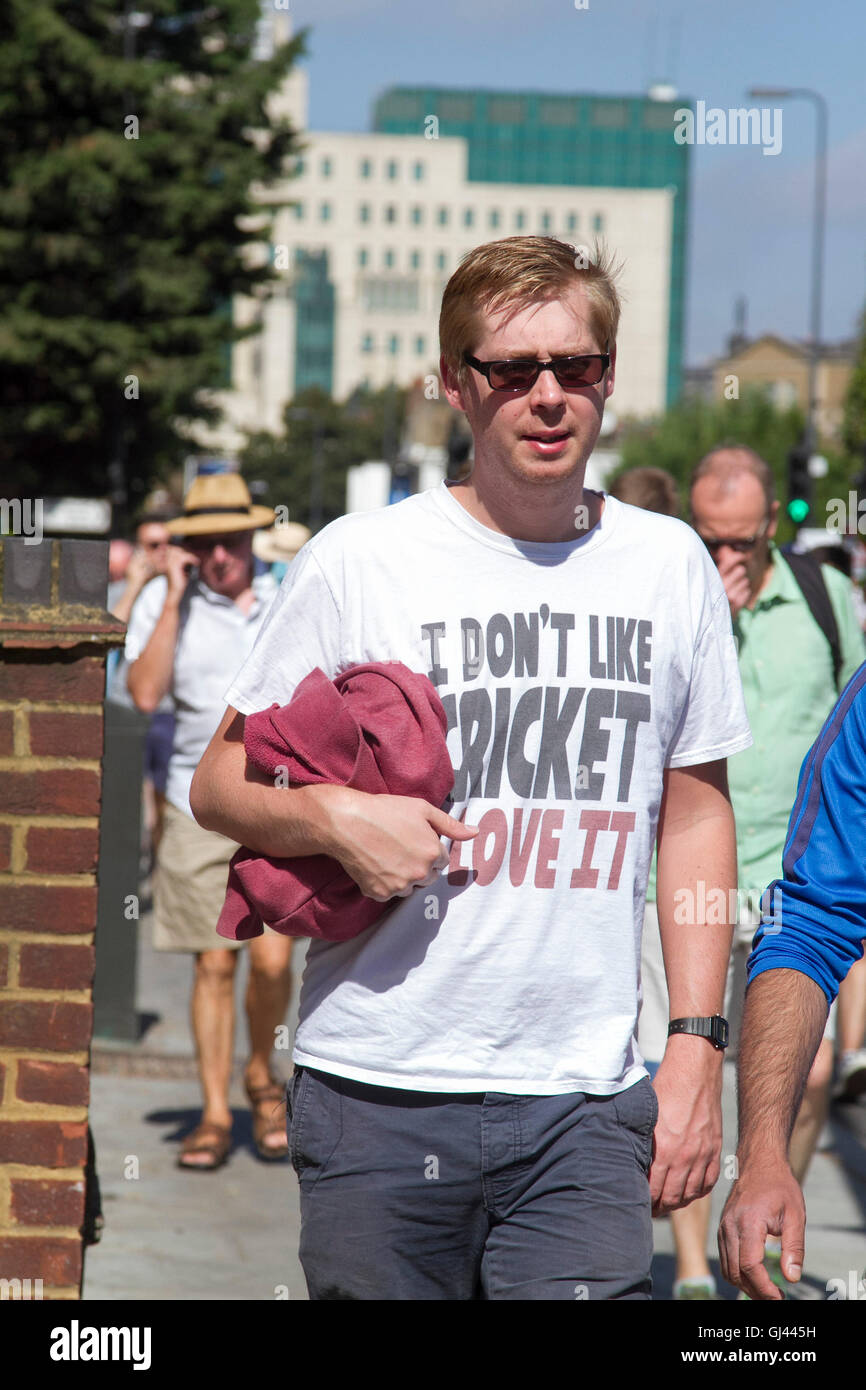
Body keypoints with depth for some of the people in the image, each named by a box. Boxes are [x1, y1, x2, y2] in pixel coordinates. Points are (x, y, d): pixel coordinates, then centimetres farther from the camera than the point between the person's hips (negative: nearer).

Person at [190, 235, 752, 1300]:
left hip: (588, 1099, 2)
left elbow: (695, 815, 14)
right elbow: (218, 784, 6)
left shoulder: (671, 565, 8)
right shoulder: (358, 560, -1)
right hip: (378, 1092, -1)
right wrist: (337, 817, -16)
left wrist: (697, 1048, 7)